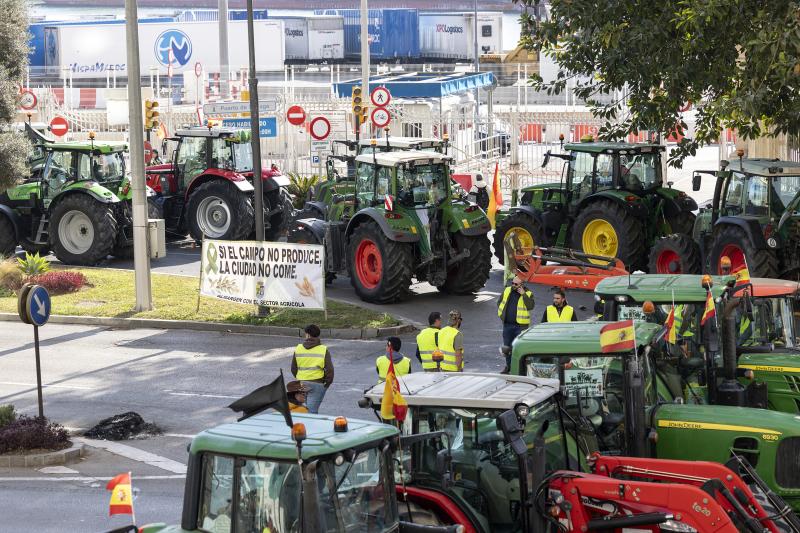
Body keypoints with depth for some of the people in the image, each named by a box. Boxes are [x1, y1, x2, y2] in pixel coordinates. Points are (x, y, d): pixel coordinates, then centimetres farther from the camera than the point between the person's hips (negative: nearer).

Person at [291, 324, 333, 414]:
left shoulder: (298, 349, 4)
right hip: (317, 384, -3)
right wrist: (327, 383, 7)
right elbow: (329, 369, -7)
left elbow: (293, 368, 10)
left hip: (301, 384, 3)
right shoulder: (323, 350, -5)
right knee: (312, 410, -4)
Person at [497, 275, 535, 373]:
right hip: (507, 324, 5)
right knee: (507, 346, 13)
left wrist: (523, 294, -24)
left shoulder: (528, 294, -7)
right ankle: (508, 366, 27)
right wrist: (501, 314, 9)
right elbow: (499, 302, 19)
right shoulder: (507, 291, 6)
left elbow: (530, 306, -22)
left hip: (520, 325, -5)